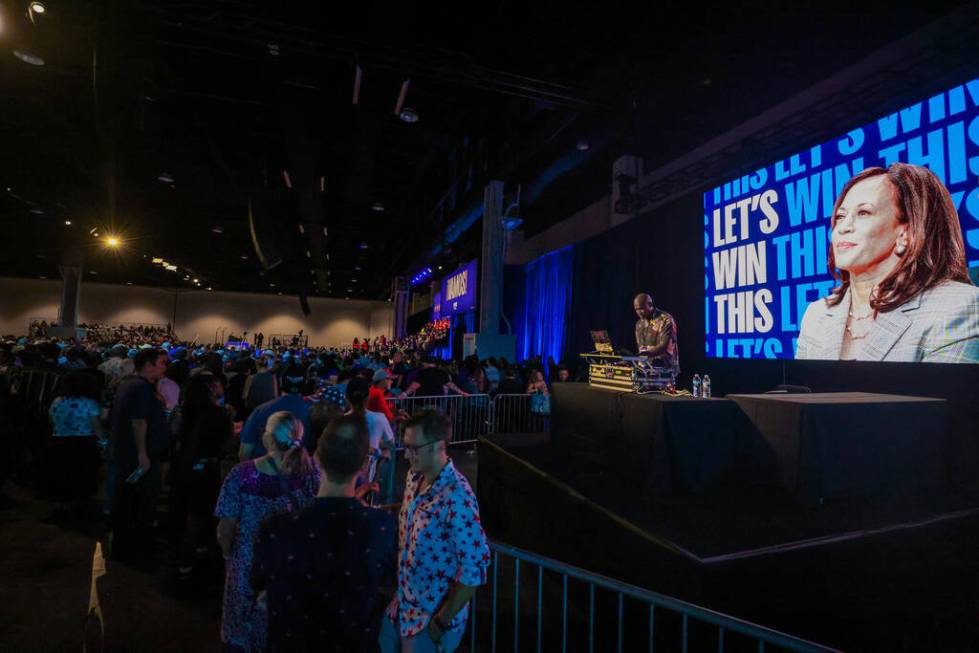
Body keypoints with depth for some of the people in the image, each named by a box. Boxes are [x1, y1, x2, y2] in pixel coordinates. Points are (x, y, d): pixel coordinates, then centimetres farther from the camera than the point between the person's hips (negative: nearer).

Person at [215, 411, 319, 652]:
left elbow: (225, 530, -14)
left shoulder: (242, 474, -22)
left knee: (241, 632, 28)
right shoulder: (309, 472, -18)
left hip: (247, 566, -1)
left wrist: (228, 554, 7)